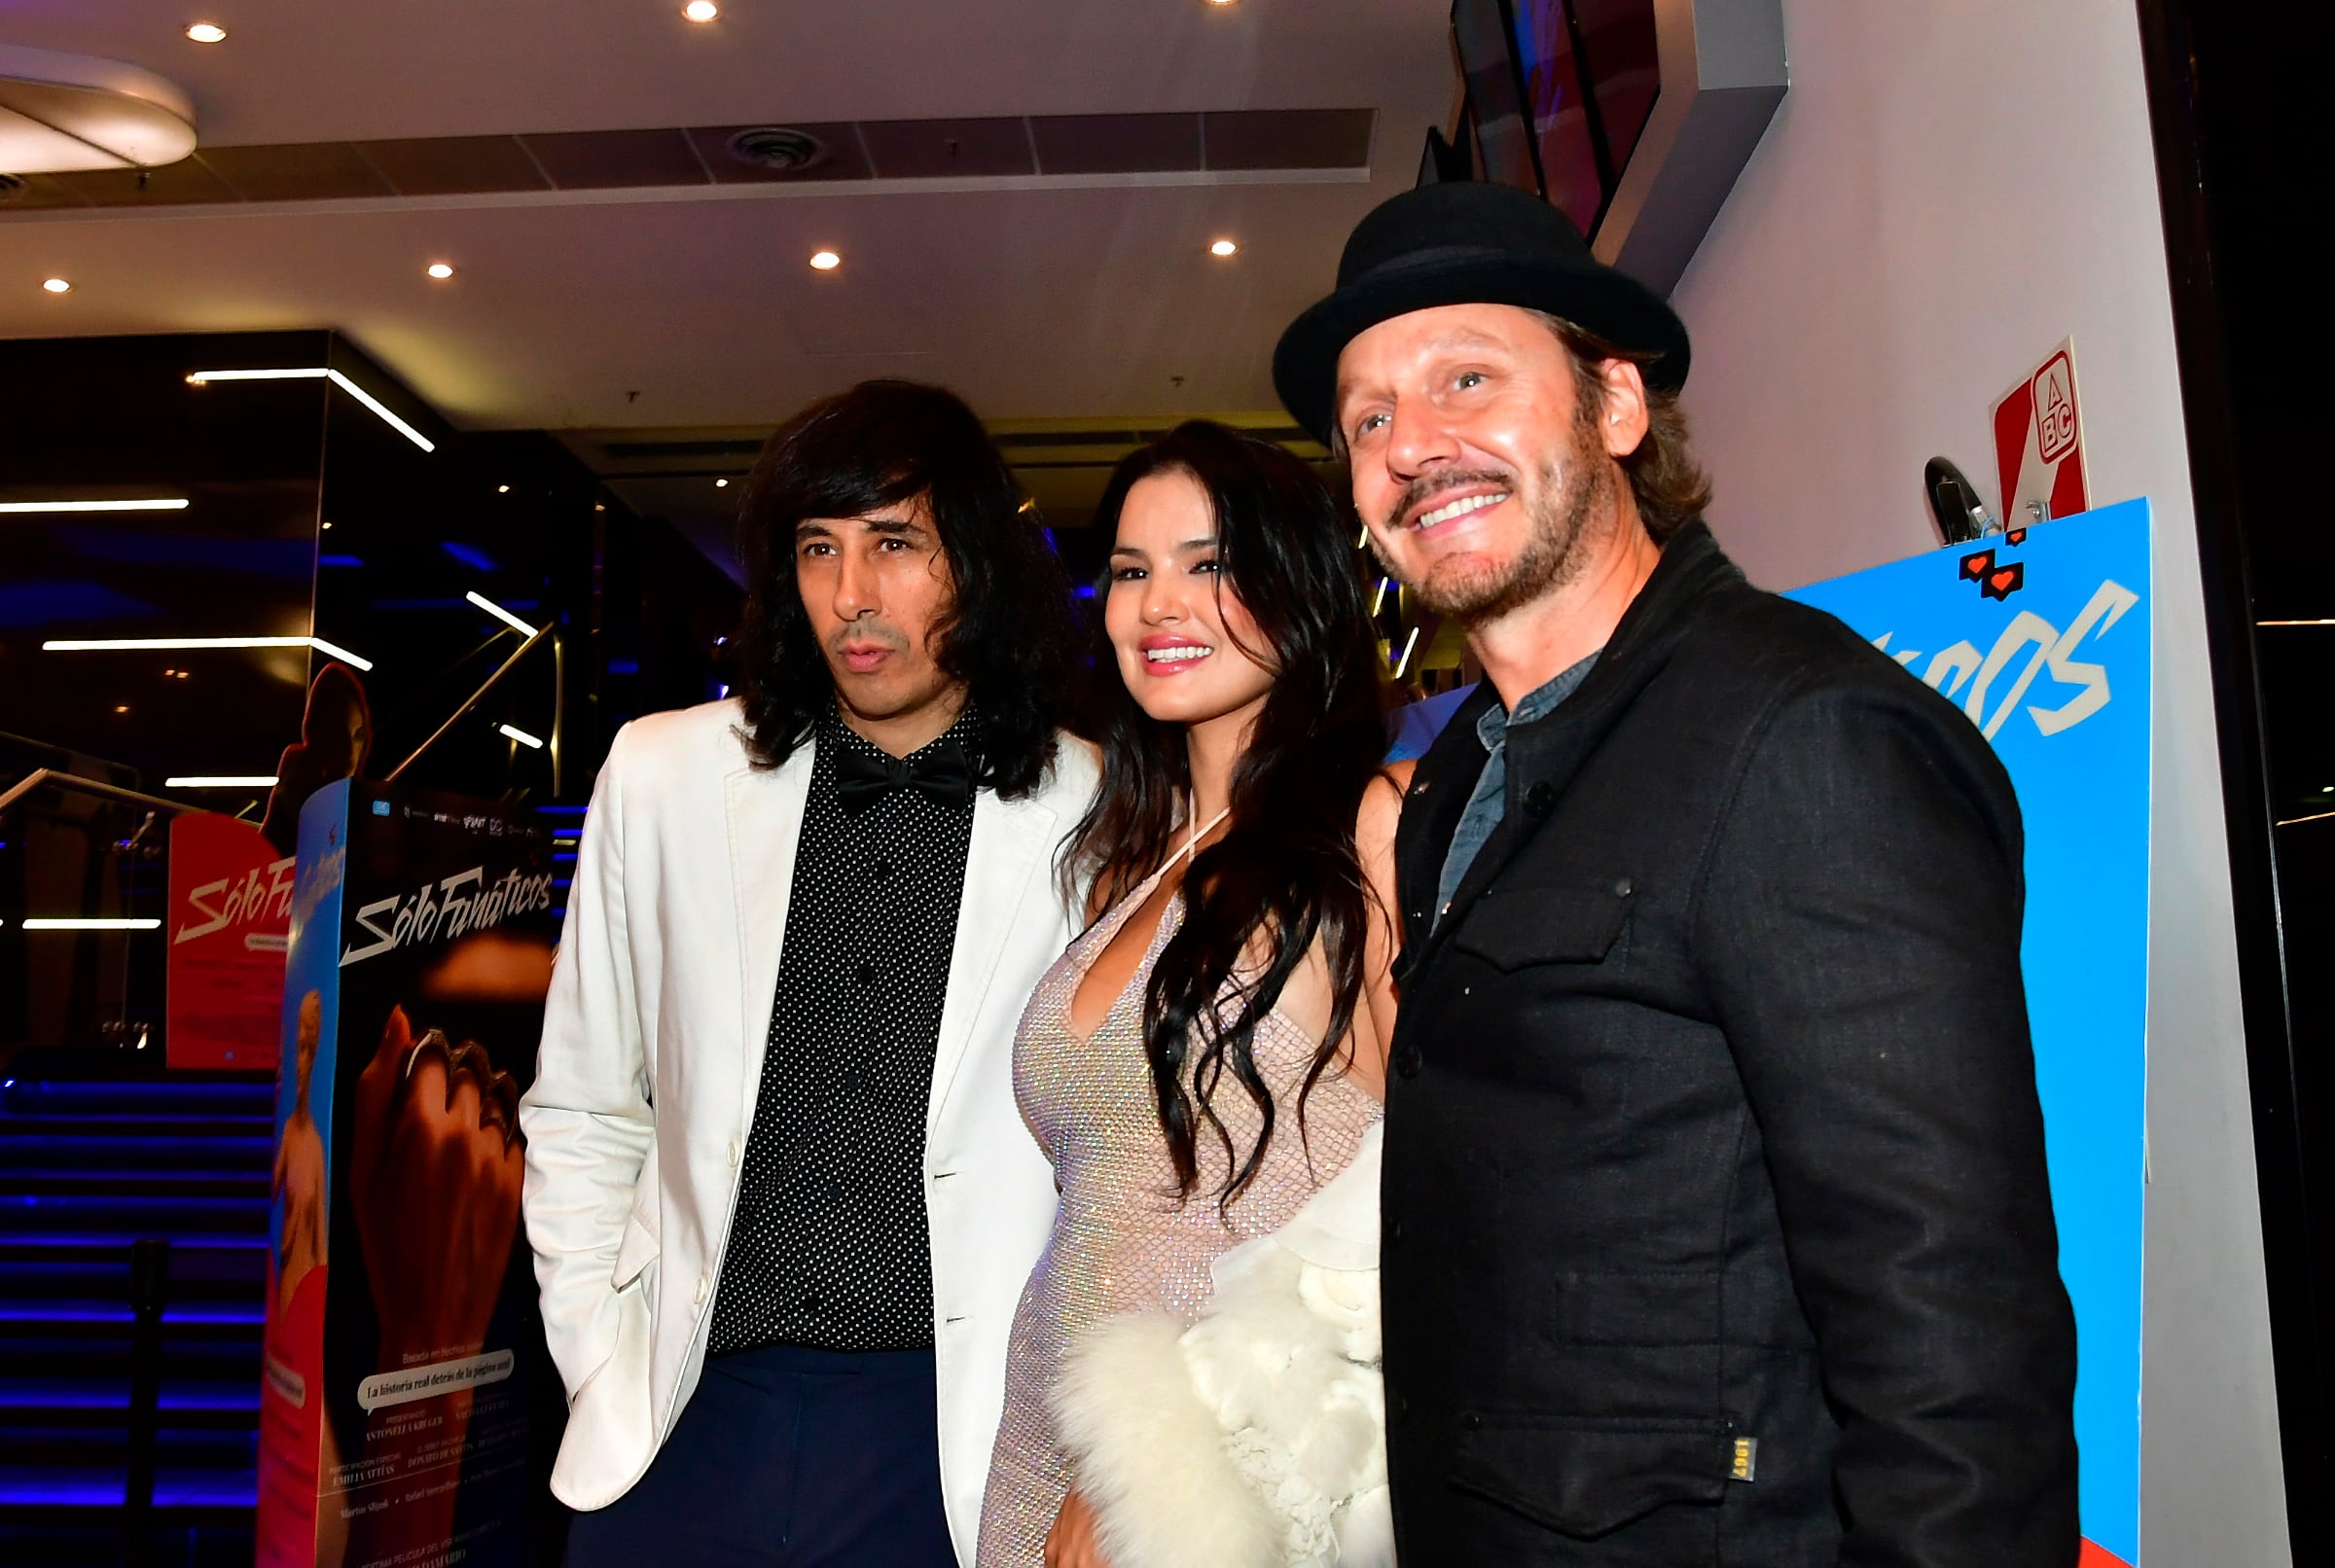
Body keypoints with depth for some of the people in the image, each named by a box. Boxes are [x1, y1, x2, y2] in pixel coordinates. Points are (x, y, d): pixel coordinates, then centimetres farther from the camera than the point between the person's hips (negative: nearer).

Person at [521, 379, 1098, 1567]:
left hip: (951, 1433, -1)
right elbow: (583, 1113, 9)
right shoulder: (662, 777, 1)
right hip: (690, 1422, 2)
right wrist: (604, 1371, 3)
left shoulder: (1094, 818, -6)